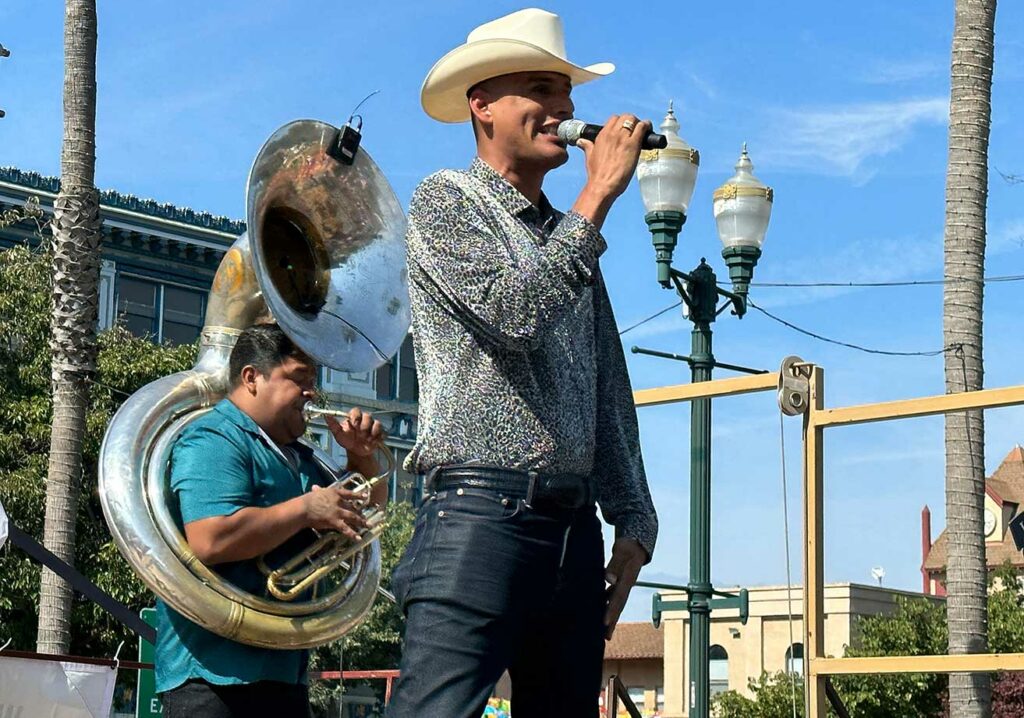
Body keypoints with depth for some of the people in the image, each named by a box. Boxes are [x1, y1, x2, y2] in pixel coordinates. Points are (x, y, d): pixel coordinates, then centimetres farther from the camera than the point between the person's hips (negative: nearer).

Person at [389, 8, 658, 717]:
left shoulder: (569, 236, 23)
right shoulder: (446, 201, 3)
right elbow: (516, 313, -15)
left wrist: (633, 523, 14)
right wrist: (600, 192, -11)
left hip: (576, 529, 8)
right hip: (484, 516, -7)